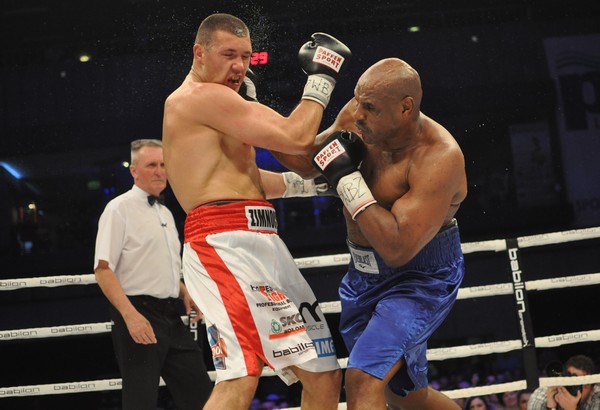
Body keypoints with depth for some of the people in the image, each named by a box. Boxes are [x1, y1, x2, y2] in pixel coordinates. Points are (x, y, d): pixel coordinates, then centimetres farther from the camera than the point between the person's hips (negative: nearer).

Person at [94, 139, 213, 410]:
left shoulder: (165, 213, 18)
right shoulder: (119, 209, -5)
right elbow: (103, 270, -13)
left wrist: (185, 294, 10)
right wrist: (130, 315, -24)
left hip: (170, 316, 8)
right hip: (138, 315, -8)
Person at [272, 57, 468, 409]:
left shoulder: (439, 158, -29)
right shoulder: (356, 118, -9)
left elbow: (397, 248, -34)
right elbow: (307, 163, 6)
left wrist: (347, 178, -32)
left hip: (421, 277, -8)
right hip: (365, 273, 8)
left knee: (364, 381, -24)